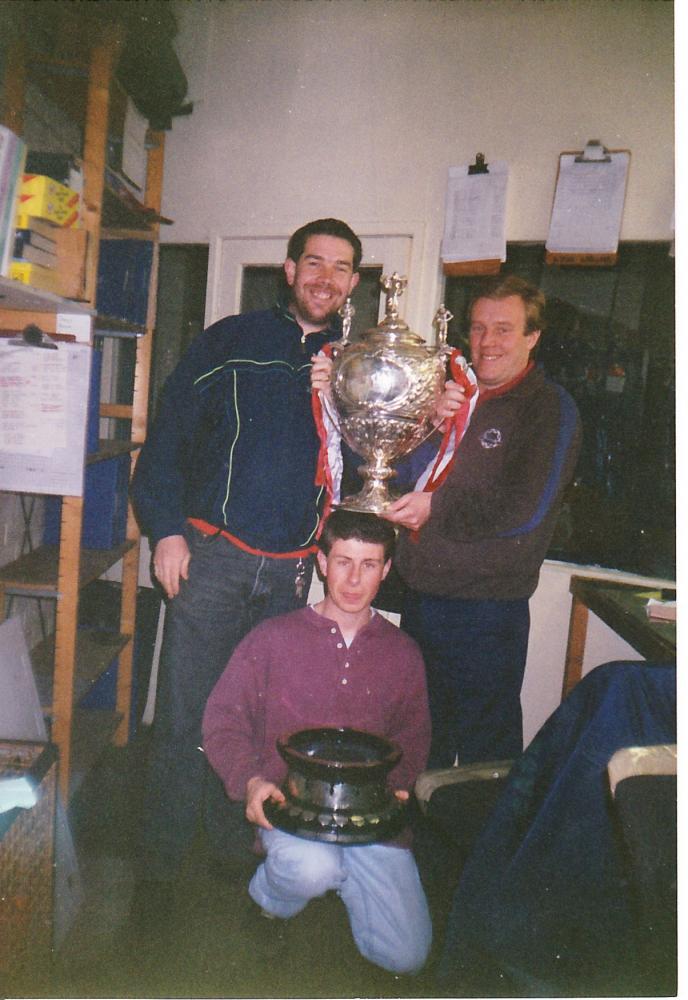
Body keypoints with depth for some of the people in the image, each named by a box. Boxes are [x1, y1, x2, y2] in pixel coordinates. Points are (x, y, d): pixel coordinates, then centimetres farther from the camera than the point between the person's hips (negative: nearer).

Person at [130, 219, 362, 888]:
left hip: (291, 569, 2)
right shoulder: (231, 341, 6)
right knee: (185, 714, 1)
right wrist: (167, 529, -6)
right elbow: (171, 432, 3)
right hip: (211, 554, -2)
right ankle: (160, 861, 20)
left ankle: (236, 849, 31)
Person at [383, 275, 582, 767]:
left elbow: (526, 510, -17)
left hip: (486, 609, -6)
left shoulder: (552, 409, -6)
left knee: (484, 749, 8)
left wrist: (435, 506, -22)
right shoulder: (454, 393, 12)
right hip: (420, 595, 6)